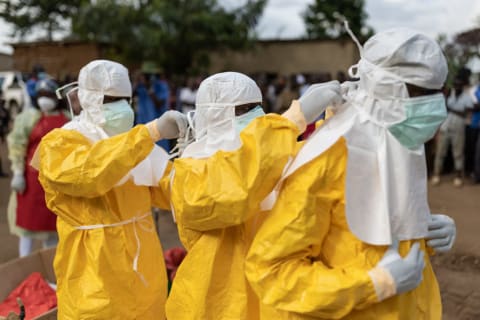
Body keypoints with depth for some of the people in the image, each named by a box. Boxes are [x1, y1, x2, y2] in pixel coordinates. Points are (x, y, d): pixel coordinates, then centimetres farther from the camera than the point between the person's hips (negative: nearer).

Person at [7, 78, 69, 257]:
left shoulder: (66, 118, 8)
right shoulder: (29, 116, -2)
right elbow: (17, 146, -7)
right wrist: (18, 173, -13)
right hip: (34, 177, -3)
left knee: (54, 220, 12)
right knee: (28, 219, 3)